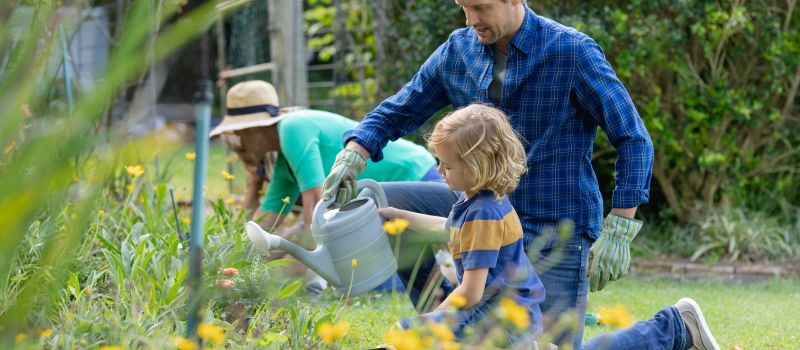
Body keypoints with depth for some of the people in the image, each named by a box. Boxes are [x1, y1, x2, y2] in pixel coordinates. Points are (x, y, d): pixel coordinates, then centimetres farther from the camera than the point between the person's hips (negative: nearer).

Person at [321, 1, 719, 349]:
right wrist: (352, 155, -11)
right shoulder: (458, 51, -1)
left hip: (555, 225, -6)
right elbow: (398, 112, 8)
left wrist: (618, 231, -20)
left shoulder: (573, 52, -17)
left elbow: (633, 141, -14)